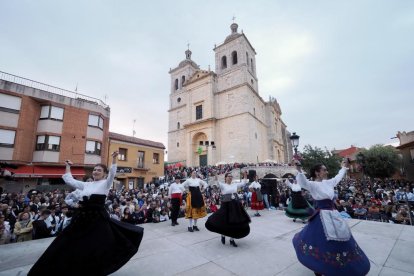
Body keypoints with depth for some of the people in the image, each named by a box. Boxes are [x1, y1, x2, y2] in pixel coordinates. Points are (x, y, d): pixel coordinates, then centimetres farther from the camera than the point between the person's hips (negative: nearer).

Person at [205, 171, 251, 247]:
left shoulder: (235, 184, 10)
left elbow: (243, 183, 11)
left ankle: (232, 239, 25)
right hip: (226, 206, -4)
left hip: (236, 206, 4)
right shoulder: (223, 185, -4)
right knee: (224, 222, 2)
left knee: (235, 223, 8)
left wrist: (245, 177, -1)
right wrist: (216, 179, -41)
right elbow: (217, 184, -23)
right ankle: (223, 236, 33)